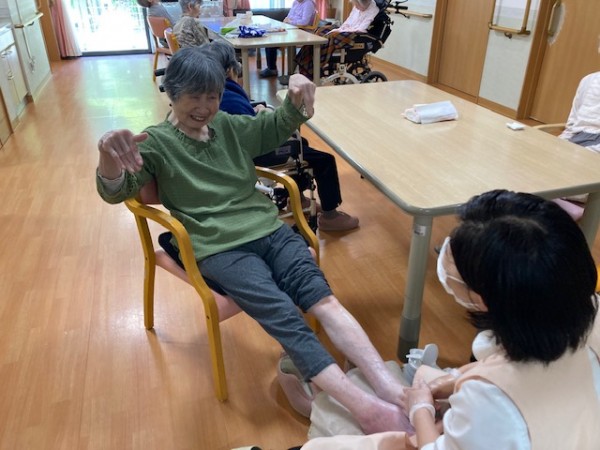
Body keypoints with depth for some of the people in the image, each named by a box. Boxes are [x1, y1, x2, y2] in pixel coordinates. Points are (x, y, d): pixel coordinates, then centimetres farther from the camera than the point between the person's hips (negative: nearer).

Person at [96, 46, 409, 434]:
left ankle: (391, 389, -27)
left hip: (269, 229, 5)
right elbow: (116, 191, -12)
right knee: (284, 315, -26)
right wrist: (109, 160, -37)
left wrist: (297, 100, 3)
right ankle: (367, 409, -35)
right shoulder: (157, 142, 2)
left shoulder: (228, 126, 17)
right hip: (220, 249, -5)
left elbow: (276, 127, 27)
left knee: (320, 295, -20)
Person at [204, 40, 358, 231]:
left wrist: (254, 112, -1)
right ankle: (329, 216, 9)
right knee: (324, 159, -5)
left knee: (300, 142, 29)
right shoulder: (231, 101, -32)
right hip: (253, 154, -10)